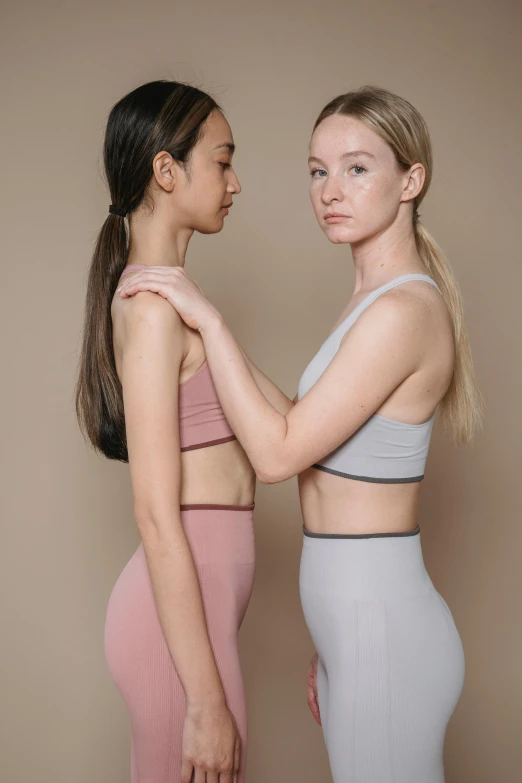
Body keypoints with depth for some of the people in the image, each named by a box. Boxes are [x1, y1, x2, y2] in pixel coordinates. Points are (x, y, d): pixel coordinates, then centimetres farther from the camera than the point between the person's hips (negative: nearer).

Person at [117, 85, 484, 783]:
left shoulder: (402, 310, -19)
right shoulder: (377, 301, 12)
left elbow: (278, 452, -18)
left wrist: (206, 318, -14)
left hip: (382, 628, -9)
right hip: (358, 622, 9)